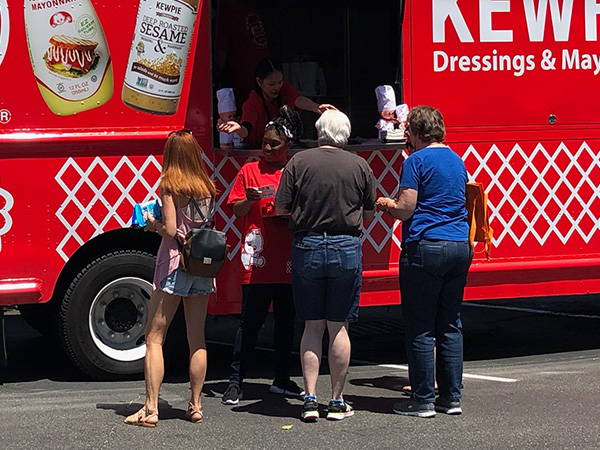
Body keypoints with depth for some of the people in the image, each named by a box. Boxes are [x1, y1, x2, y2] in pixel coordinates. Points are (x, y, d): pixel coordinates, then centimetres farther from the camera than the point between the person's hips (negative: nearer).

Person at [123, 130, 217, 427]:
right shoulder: (207, 187, 8)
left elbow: (171, 229, -15)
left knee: (155, 338, 0)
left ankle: (150, 409, -4)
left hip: (174, 264, -5)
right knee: (197, 339, 11)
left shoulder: (170, 184, -8)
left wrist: (154, 224, 5)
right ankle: (195, 406, 13)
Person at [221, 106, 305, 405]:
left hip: (289, 263, 3)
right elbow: (237, 210, 3)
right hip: (257, 263, -3)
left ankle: (281, 380, 21)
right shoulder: (250, 171, 4)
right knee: (250, 322, -4)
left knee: (286, 322, 11)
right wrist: (250, 200, -17)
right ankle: (236, 381, 0)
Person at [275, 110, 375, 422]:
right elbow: (369, 213, 7)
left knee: (312, 326, 9)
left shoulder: (299, 162, -3)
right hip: (346, 248, 0)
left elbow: (281, 207, -4)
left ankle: (310, 400, 5)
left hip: (307, 247, 0)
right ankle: (337, 402, 11)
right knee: (338, 327, 7)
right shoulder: (359, 166, -1)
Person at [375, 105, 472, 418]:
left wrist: (387, 204, 9)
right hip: (460, 247, 7)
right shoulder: (457, 161, 15)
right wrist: (397, 204, 26)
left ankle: (423, 400, 1)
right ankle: (451, 397, 13)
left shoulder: (416, 161, -7)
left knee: (420, 328, -1)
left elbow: (405, 209, -12)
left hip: (425, 247, -7)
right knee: (450, 325, 11)